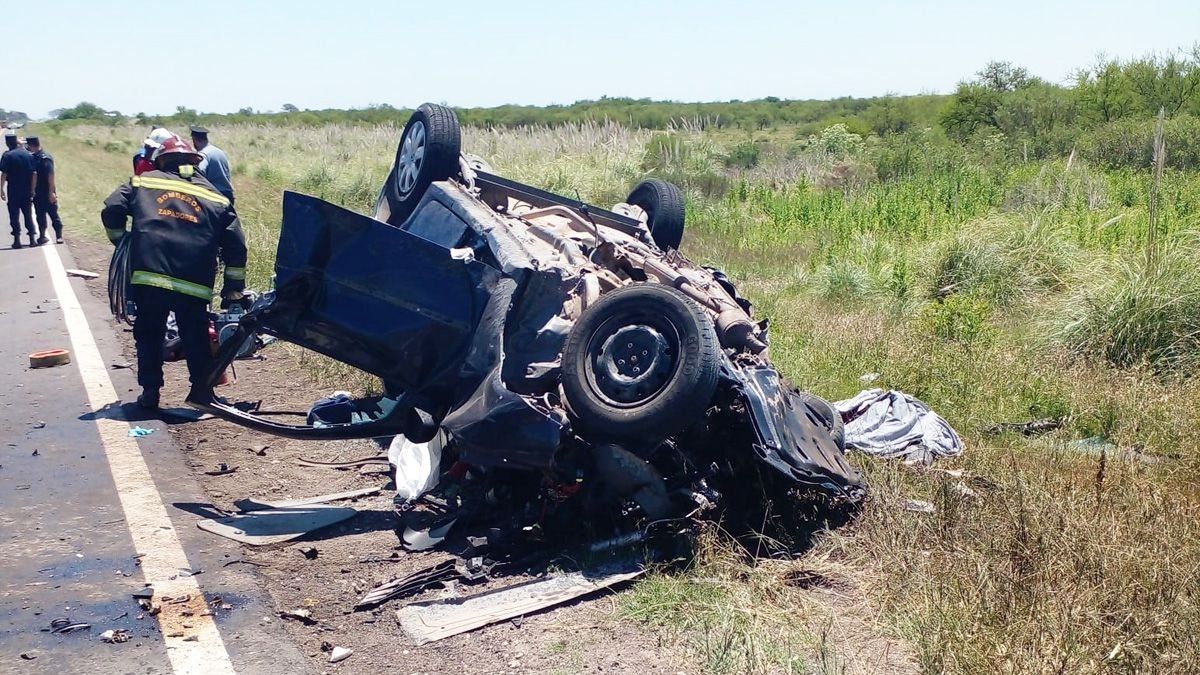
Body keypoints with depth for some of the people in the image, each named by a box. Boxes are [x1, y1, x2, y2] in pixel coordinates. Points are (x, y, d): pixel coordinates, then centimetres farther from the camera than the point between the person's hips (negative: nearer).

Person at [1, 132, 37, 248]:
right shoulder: (28, 155, 2)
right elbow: (34, 174, 1)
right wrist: (32, 190, 7)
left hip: (13, 191, -3)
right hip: (27, 191, 3)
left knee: (14, 216, 5)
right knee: (28, 215, 11)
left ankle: (17, 239, 3)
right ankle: (32, 238, 7)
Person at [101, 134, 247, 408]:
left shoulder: (143, 182, 17)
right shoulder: (214, 196, 19)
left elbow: (111, 210, 6)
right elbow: (235, 244, 13)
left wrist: (121, 242, 22)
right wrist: (234, 287, 19)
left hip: (149, 275, 0)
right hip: (194, 283, 0)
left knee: (149, 334, 16)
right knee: (195, 335, 15)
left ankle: (150, 391, 15)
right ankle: (202, 389, 13)